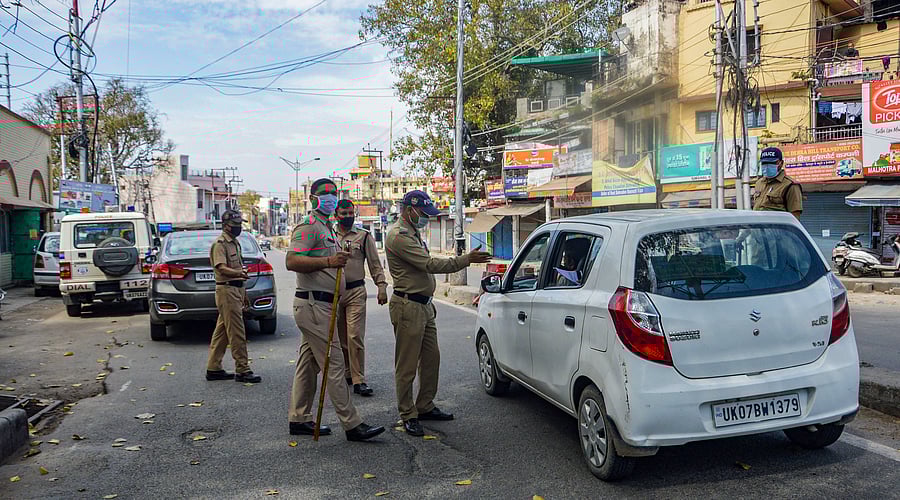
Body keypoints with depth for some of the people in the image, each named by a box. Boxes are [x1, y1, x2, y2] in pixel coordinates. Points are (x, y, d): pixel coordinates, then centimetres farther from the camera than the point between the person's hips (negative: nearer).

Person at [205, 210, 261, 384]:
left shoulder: (235, 243, 19)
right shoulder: (220, 244, -11)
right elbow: (221, 268, -24)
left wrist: (244, 294, 25)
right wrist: (239, 273, -43)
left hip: (236, 289, 10)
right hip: (226, 290, -10)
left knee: (222, 331, 12)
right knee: (237, 332, -9)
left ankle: (214, 369, 18)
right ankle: (243, 371, -6)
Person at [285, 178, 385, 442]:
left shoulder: (327, 228, 23)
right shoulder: (308, 226, -10)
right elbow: (292, 261, -24)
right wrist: (329, 261, -31)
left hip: (321, 305, 10)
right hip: (312, 304, -10)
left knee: (308, 364, 13)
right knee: (334, 363, -10)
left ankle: (299, 419, 21)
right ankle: (352, 424, -7)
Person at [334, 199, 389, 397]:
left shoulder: (364, 236, 5)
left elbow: (375, 264, 4)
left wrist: (381, 286, -6)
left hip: (356, 292, -3)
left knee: (355, 337, -10)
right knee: (339, 338, 10)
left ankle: (359, 380, -7)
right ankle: (346, 374, 25)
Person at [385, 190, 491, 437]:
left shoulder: (413, 234, 19)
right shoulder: (399, 236, -16)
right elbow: (431, 265, -22)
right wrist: (467, 259, -21)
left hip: (424, 305, 10)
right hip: (408, 307, -10)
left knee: (431, 358, 14)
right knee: (407, 365, -1)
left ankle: (425, 407, 26)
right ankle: (408, 415, 8)